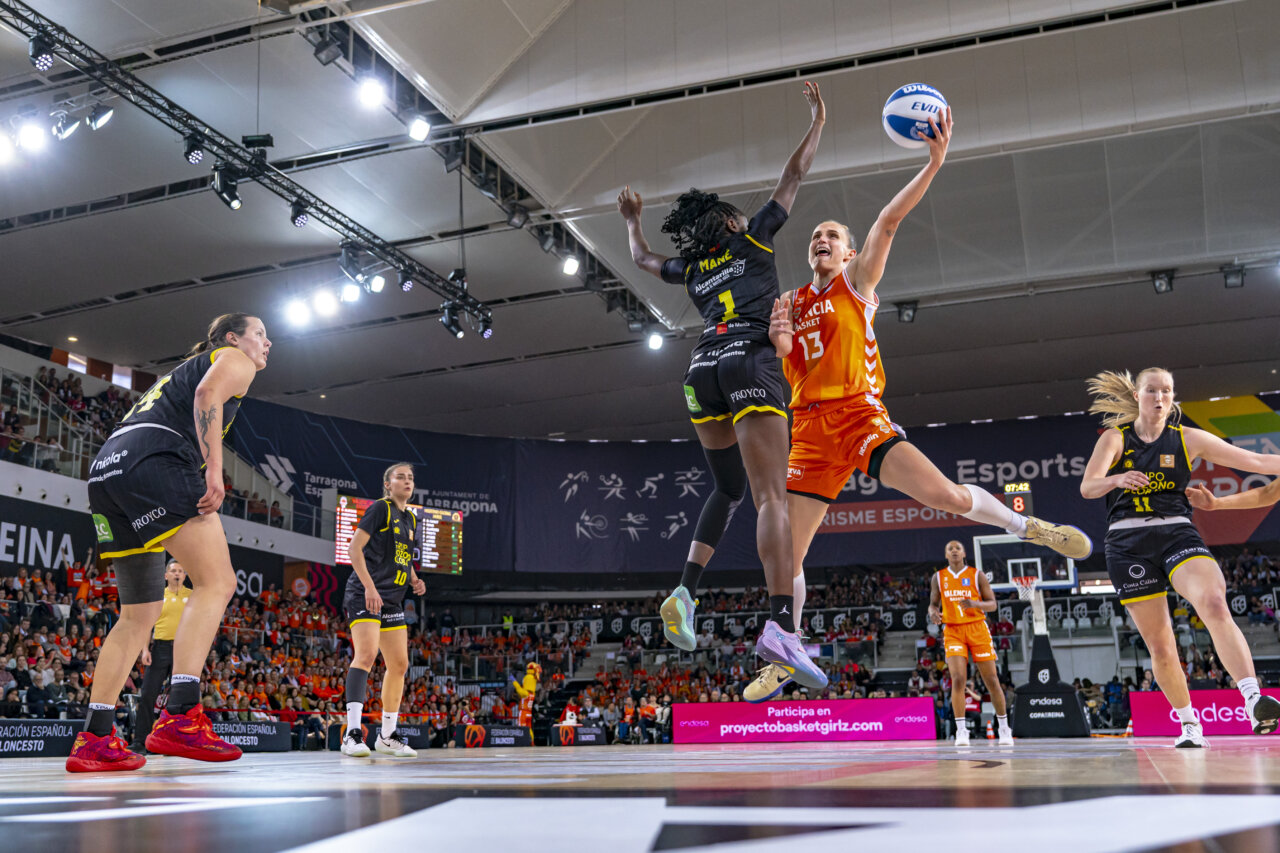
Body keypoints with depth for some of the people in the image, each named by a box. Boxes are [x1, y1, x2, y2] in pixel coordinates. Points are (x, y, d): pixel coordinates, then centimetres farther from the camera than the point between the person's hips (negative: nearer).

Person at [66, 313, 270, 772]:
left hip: (106, 468, 9)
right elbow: (208, 394, -9)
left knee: (140, 613, 13)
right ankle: (179, 716, -23)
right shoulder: (235, 359, 13)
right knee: (217, 582, -12)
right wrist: (214, 470, -17)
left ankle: (94, 737, 11)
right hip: (151, 461, -9)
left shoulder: (183, 370, 38)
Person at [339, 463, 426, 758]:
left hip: (392, 600, 9)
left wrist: (415, 580, 9)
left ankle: (387, 736, 19)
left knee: (399, 664, 8)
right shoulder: (380, 509, -5)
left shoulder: (411, 520, 18)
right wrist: (369, 586, -20)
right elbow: (354, 548, -11)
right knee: (366, 654, -23)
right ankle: (352, 733, -26)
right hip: (364, 596, -9)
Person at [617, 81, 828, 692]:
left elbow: (642, 258, 44)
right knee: (770, 495, -16)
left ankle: (685, 590, 3)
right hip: (752, 362, -6)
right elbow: (794, 174, 19)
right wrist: (817, 121, 31)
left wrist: (632, 221, 61)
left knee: (729, 488, 21)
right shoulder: (752, 239, 14)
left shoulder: (692, 269, 25)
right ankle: (781, 624, -29)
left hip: (704, 370, 6)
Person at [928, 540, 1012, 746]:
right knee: (958, 679, -15)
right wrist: (933, 613, -10)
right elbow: (933, 603, 14)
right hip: (953, 631, 0)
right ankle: (961, 730, -10)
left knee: (991, 680, 3)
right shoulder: (938, 577, 7)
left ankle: (1003, 727, 18)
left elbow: (992, 604, 0)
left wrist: (975, 604, -21)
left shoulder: (977, 575, 1)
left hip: (977, 629, 0)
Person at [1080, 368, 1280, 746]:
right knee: (1159, 645, 1)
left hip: (1177, 533, 0)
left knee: (1215, 604, -31)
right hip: (1128, 543, 0)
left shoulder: (1188, 439, 7)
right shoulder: (1115, 438, 4)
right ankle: (1189, 725, 19)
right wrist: (1116, 479, -31)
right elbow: (1087, 487, -10)